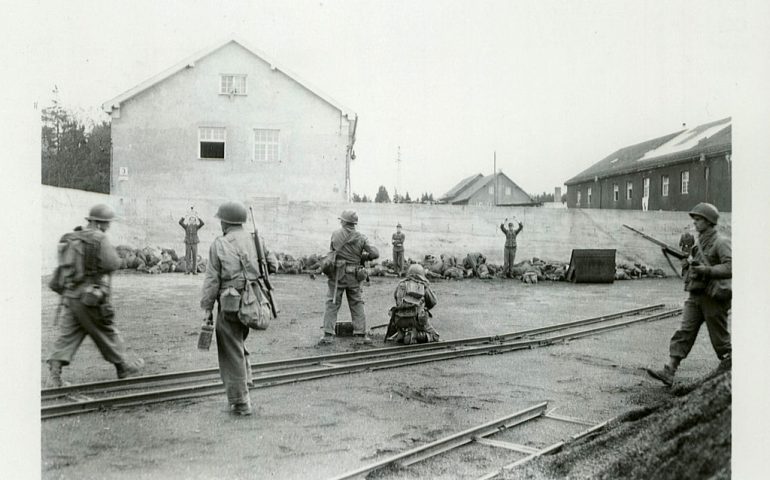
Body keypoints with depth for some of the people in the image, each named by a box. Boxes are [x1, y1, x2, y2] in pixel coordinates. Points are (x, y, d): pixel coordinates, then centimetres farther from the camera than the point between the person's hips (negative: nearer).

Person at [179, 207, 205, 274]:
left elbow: (202, 223, -16)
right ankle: (187, 271, 5)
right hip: (187, 244, 0)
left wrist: (197, 217, -19)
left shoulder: (196, 226, 2)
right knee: (187, 258, 0)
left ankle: (194, 271, 3)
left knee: (195, 257, -2)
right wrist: (186, 216, -16)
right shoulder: (186, 226, 3)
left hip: (195, 244, 0)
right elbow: (180, 222, -13)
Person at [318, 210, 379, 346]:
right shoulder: (361, 238, -1)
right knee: (357, 305, 10)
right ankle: (361, 335, 9)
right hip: (354, 276, 2)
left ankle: (328, 335, 1)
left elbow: (332, 250, 8)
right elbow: (375, 253, -6)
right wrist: (362, 257, 10)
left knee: (332, 305, 5)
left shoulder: (336, 234, -4)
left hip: (338, 275, -1)